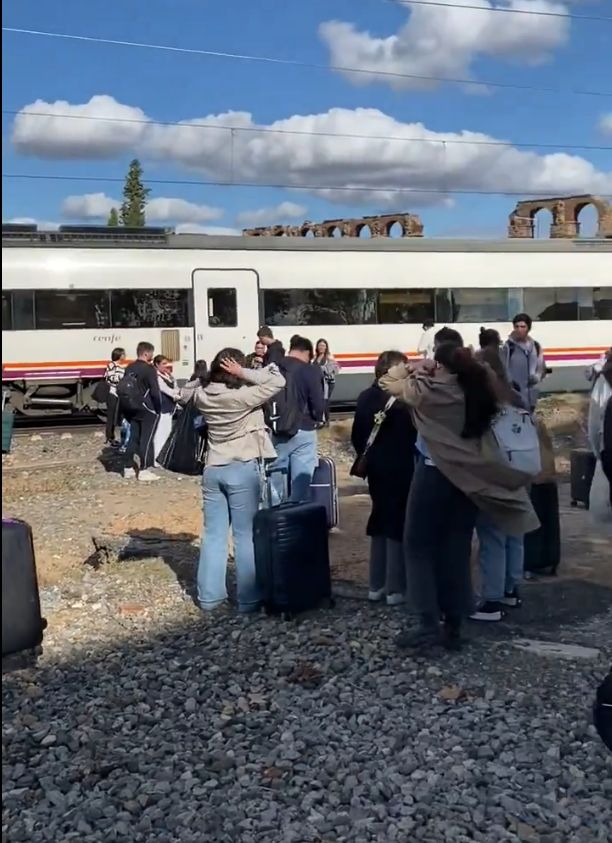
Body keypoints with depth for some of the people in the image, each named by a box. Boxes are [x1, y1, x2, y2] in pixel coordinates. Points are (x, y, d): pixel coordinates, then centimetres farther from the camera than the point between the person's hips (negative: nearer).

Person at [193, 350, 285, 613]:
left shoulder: (202, 396, 0)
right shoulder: (243, 396, -16)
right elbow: (278, 381, -16)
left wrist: (215, 374, 7)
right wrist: (244, 374, -14)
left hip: (212, 470, 5)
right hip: (243, 470, -5)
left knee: (213, 534, 11)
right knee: (245, 535, 1)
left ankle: (209, 595, 16)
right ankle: (248, 599, 6)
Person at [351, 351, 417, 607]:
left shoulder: (365, 397, 3)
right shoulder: (403, 398, -16)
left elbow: (356, 436, 7)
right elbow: (414, 432, -15)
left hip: (376, 468, 6)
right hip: (400, 468, -6)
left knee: (380, 520, 16)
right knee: (398, 522, 2)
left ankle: (376, 585, 22)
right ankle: (395, 588, 7)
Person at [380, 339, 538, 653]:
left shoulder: (431, 390, -16)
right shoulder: (477, 390, -1)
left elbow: (390, 382, -2)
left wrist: (413, 369, 15)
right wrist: (424, 374, 11)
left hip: (435, 474, -5)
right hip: (468, 478, 6)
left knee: (419, 545, 5)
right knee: (457, 550, 9)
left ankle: (428, 624, 0)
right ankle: (454, 627, 14)